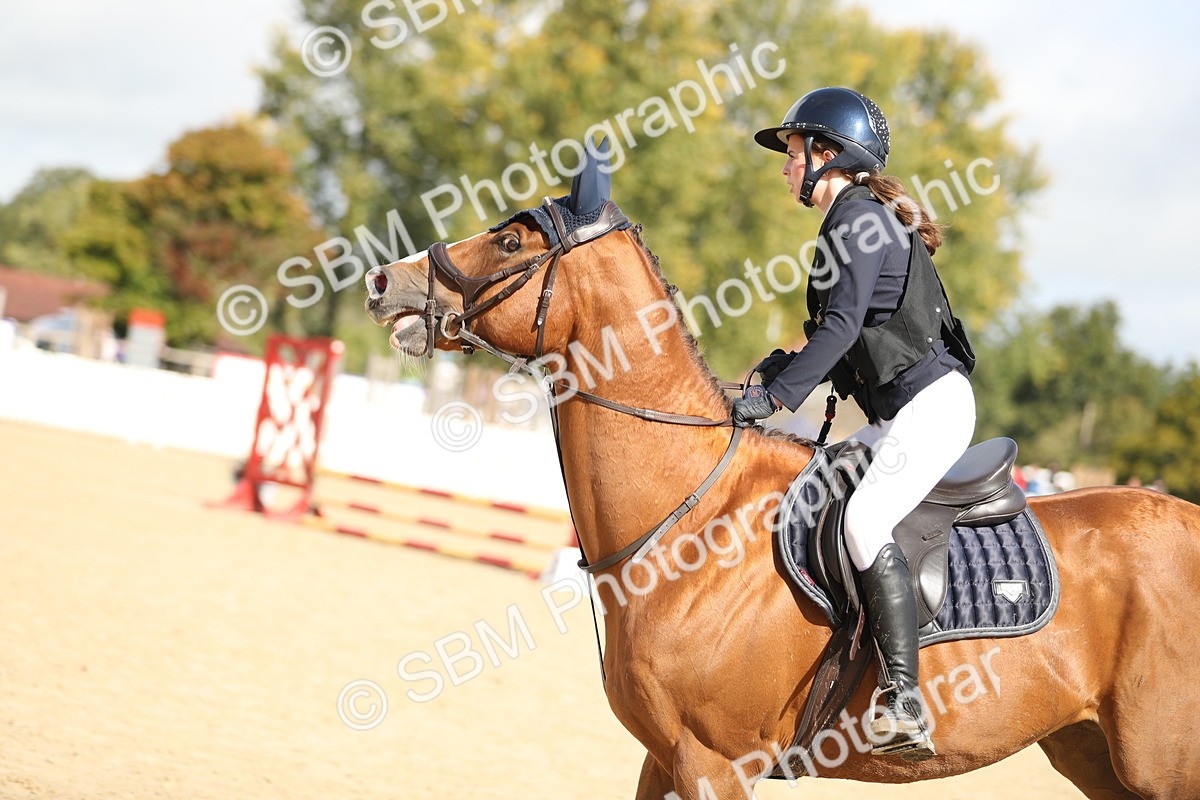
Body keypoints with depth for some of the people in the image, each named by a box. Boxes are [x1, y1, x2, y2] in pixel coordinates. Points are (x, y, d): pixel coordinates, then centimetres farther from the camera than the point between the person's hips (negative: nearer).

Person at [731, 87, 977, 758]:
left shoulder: (858, 217, -9)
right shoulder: (858, 219, 22)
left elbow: (843, 324, -20)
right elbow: (853, 332, 22)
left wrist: (776, 397, -21)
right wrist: (792, 364, 8)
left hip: (932, 401, -11)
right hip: (902, 414, 11)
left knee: (866, 520, -27)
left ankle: (905, 705, -32)